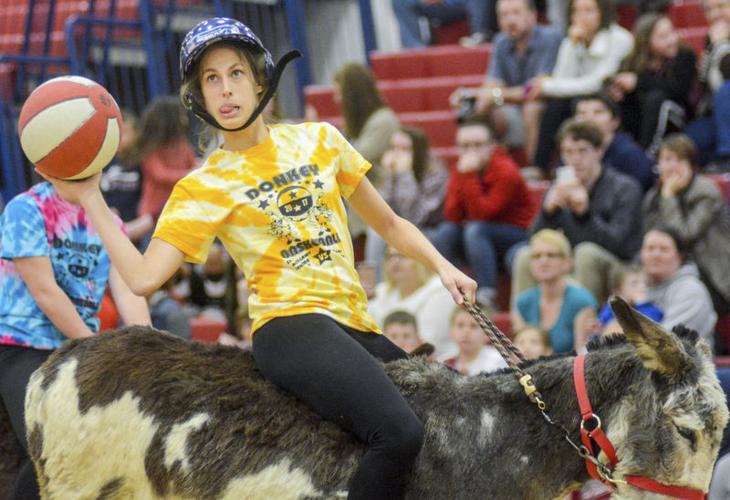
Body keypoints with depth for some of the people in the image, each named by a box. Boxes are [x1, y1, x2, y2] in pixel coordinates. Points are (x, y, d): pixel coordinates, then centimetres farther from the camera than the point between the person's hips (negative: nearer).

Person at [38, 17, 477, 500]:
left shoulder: (319, 140, 13)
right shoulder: (203, 188, 4)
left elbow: (390, 224, 23)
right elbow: (143, 277, -8)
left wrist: (442, 268, 9)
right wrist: (90, 198, -9)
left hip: (356, 328, 6)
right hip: (292, 322, -6)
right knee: (399, 431, -29)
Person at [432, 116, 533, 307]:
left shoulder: (506, 172, -18)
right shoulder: (458, 173, 0)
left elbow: (483, 213, -27)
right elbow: (452, 216, -11)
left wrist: (469, 175, -28)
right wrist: (463, 174, -21)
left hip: (516, 237, -6)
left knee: (475, 230, -31)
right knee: (446, 231, -18)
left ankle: (486, 295, -35)